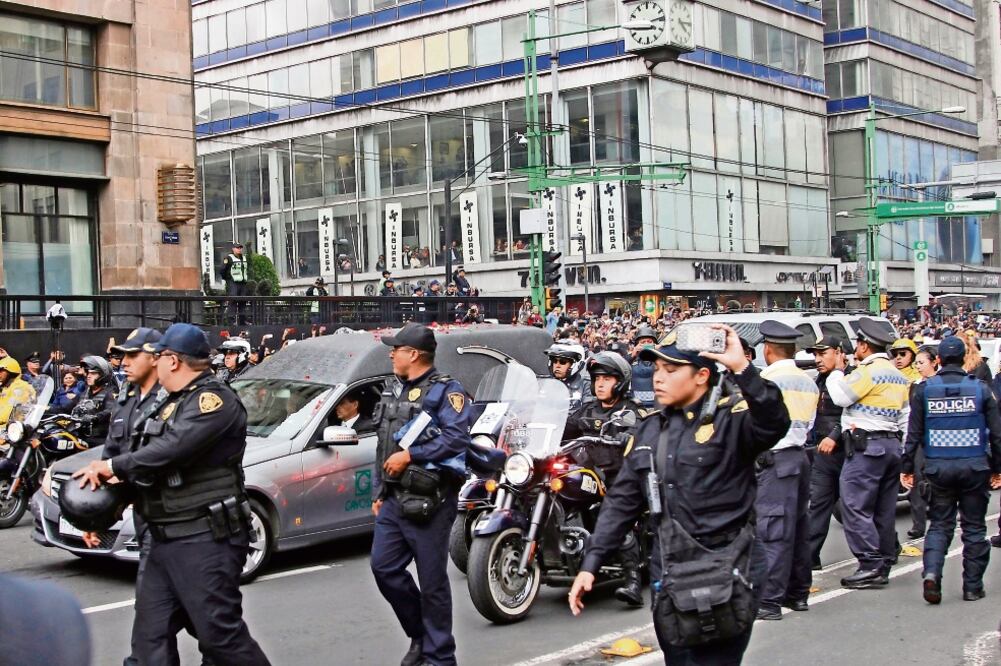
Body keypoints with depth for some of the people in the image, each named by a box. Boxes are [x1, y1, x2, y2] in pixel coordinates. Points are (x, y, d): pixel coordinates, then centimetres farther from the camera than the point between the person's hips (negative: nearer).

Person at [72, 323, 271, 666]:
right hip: (165, 540, 10)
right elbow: (152, 453, 21)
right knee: (151, 638, 7)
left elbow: (172, 449, -23)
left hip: (205, 539, -10)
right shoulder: (172, 403, 21)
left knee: (220, 634, -6)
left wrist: (113, 466, -12)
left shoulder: (213, 398, -12)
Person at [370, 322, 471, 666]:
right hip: (393, 498, 8)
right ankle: (420, 634, 24)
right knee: (384, 568, 5)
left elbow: (456, 438, -19)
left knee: (432, 581, -1)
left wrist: (410, 455, -18)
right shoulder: (393, 390, 18)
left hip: (429, 500, -8)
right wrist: (378, 492, 18)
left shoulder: (446, 390, -6)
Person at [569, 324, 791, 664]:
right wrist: (590, 564, 6)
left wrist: (743, 368, -38)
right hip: (668, 577, 6)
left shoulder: (732, 418, -8)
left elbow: (774, 425, -31)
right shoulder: (649, 429, 11)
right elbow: (621, 500, 11)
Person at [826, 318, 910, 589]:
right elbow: (905, 417, 17)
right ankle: (884, 564, 15)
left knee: (855, 506, -8)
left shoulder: (868, 371, -12)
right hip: (892, 445, 9)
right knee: (884, 509, 11)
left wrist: (835, 374, 6)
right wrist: (903, 454, 19)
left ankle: (870, 565, -12)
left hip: (866, 446, -9)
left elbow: (842, 396, -13)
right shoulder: (897, 375, 17)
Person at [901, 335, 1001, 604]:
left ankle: (931, 573, -11)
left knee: (939, 524, 10)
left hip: (939, 468, 1)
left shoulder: (924, 390, 0)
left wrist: (907, 467, 7)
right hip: (975, 467, -1)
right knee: (974, 527, 10)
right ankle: (973, 586, 14)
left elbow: (913, 433, 0)